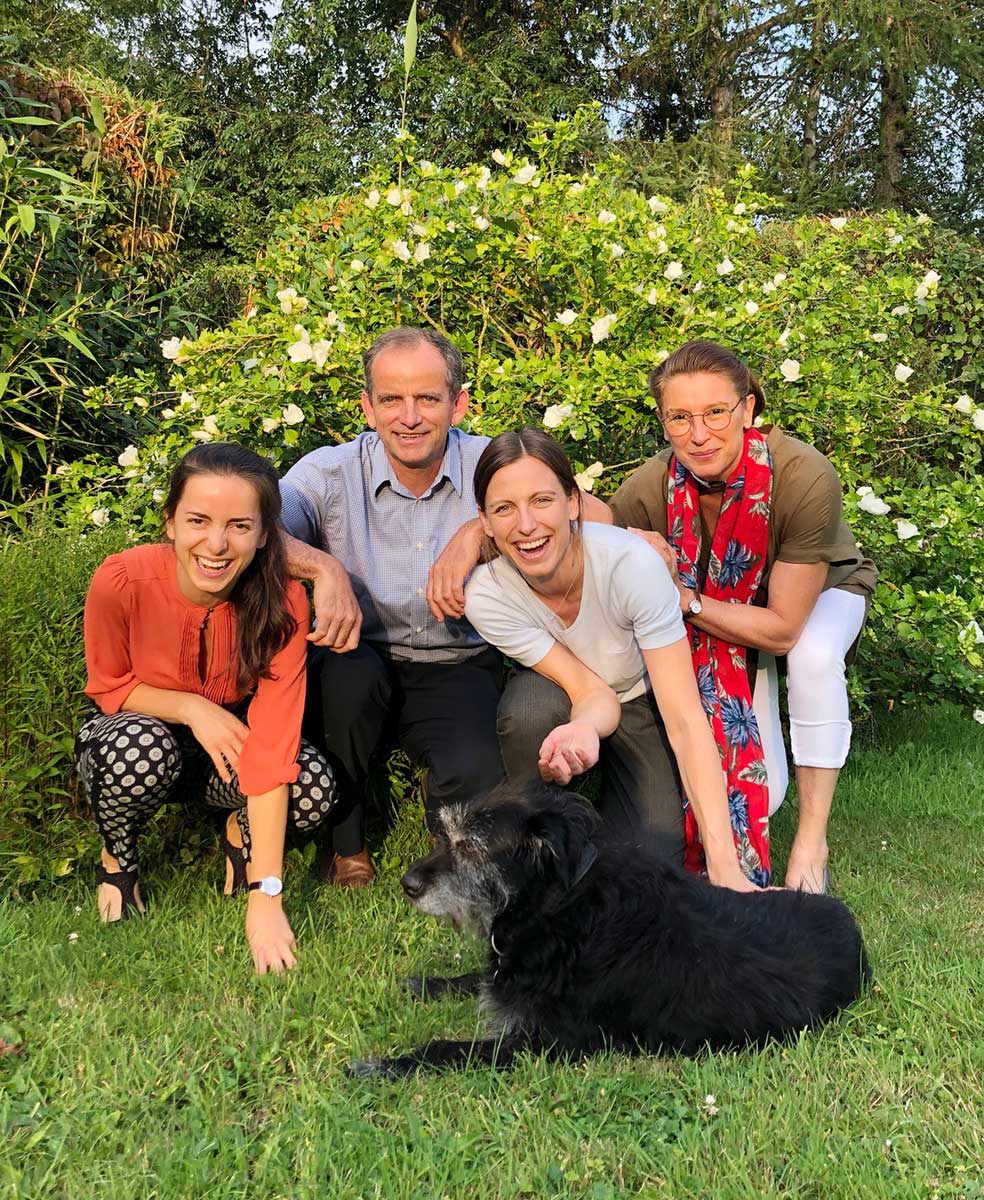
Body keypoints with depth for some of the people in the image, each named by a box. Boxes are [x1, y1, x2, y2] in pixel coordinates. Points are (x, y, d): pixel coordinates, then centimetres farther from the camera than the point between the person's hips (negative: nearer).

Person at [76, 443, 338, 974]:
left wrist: (264, 897, -36)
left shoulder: (283, 602, -27)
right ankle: (117, 860, -3)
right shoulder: (121, 581, -28)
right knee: (142, 747, -37)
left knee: (314, 791, -29)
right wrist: (192, 707, -27)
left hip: (227, 737, 1)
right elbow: (109, 687, -9)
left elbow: (273, 744, -32)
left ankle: (241, 831, 7)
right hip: (133, 739, 0)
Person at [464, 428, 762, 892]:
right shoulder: (487, 596, -27)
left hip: (642, 699, -1)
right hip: (565, 700, 2)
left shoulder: (632, 562, -34)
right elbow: (594, 694, -24)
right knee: (529, 706, -34)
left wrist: (724, 866, -41)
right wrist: (583, 728, -51)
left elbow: (685, 720, -35)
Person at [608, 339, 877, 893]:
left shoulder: (806, 478, -37)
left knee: (812, 656, -38)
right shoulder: (649, 489, -29)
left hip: (818, 593, -1)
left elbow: (783, 629, -31)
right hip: (722, 615, 1)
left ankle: (813, 840, -19)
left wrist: (681, 597, -37)